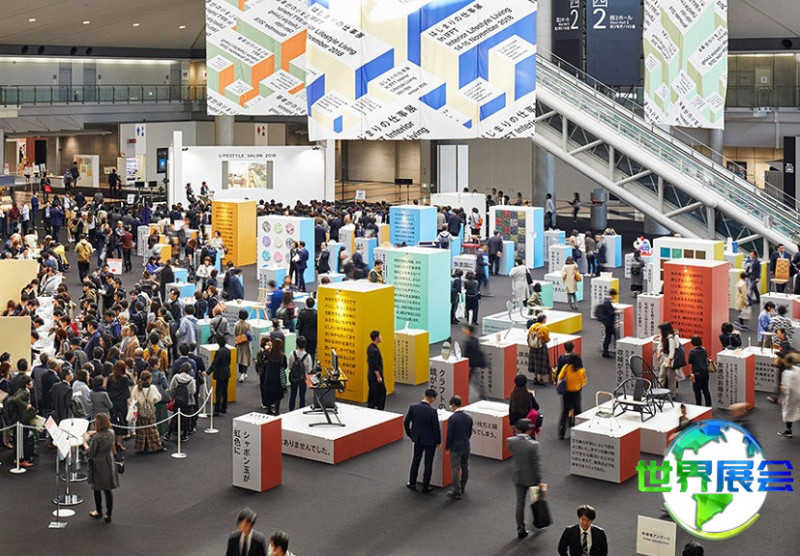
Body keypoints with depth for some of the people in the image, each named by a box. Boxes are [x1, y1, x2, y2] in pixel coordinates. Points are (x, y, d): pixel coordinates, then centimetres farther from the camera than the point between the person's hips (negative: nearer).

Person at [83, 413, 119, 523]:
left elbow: (90, 453, -17)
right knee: (108, 490, 10)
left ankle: (98, 512, 30)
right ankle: (108, 515, 13)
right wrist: (95, 432, 9)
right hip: (109, 463, 5)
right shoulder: (111, 432, -5)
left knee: (97, 489, 15)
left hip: (98, 465, -5)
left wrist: (84, 443, -4)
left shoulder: (97, 437, -24)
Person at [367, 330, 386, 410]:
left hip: (370, 376, 10)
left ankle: (370, 409, 17)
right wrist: (378, 377, -19)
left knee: (372, 394, 14)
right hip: (375, 376, -10)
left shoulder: (370, 347, 9)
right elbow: (375, 365, -23)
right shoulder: (374, 350, -22)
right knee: (381, 393, -3)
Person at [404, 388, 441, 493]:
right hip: (430, 440, -4)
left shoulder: (413, 407, -11)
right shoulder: (432, 411, -23)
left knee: (416, 460, 20)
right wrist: (438, 441, -2)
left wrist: (410, 435, 13)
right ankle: (425, 486, 17)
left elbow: (406, 422, -2)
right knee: (428, 463, 10)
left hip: (417, 439, 4)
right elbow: (436, 428, -16)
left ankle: (412, 483, 28)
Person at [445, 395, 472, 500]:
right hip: (466, 446, 6)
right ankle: (462, 487, 33)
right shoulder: (468, 416, -1)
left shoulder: (452, 418, -20)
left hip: (456, 447, -6)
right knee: (465, 467, 18)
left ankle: (457, 492, 2)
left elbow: (449, 435, -16)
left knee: (455, 469, 1)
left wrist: (447, 447, -3)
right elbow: (470, 432, 8)